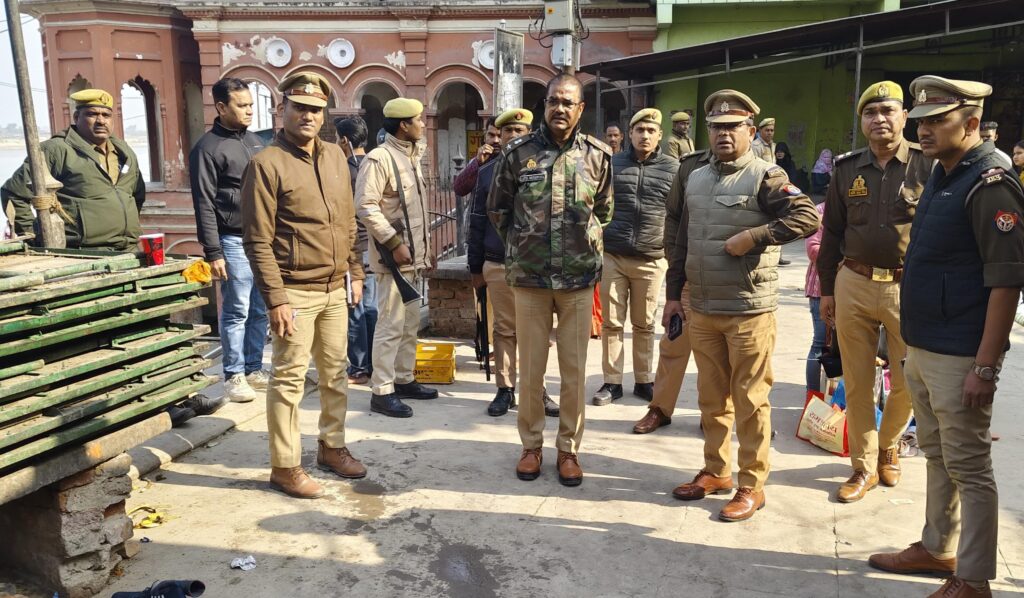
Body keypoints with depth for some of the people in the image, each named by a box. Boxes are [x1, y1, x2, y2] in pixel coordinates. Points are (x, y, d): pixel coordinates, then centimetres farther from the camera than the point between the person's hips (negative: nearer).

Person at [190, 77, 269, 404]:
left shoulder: (255, 141, 15)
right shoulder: (208, 148, -6)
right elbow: (204, 205, -9)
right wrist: (213, 252, -14)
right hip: (235, 243, -6)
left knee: (261, 311, 10)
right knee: (237, 312, 0)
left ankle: (254, 369, 21)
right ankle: (234, 375, 12)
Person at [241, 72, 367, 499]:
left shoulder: (334, 155, 11)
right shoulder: (266, 163, -9)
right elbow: (258, 241, -12)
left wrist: (355, 273, 14)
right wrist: (276, 299, -16)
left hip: (334, 289, 7)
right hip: (295, 292, -6)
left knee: (335, 374, 15)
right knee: (289, 380, 1)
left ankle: (332, 447, 31)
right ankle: (285, 467, 14)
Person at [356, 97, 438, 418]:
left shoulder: (411, 157, 17)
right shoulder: (379, 158, -13)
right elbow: (366, 206, -21)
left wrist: (426, 247, 19)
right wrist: (394, 243, -21)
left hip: (414, 256, 10)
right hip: (393, 256, -9)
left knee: (411, 322, 15)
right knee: (391, 325, -6)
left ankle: (404, 379, 27)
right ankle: (382, 392, 1)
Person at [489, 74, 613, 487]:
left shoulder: (598, 156, 3)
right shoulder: (518, 153, 0)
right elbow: (497, 209, 11)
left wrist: (585, 249, 12)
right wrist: (522, 247, 11)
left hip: (579, 279, 1)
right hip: (529, 278, 0)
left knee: (574, 370, 7)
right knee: (530, 368, 8)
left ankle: (569, 448, 22)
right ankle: (531, 445, 24)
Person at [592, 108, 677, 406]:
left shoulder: (673, 168, 2)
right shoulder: (611, 164, 4)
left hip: (652, 259, 0)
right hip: (612, 256, 1)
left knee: (644, 324, 10)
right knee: (611, 322, 6)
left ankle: (644, 381, 24)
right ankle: (612, 382, 17)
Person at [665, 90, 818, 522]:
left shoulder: (765, 176, -6)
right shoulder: (696, 179, 13)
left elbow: (807, 217, -15)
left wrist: (753, 236, -20)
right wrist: (674, 292, 15)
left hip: (749, 309, -6)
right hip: (702, 309, 6)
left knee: (750, 400, 3)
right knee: (711, 397, 15)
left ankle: (752, 485, 16)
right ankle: (716, 472, 30)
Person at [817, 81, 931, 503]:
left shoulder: (927, 166, -3)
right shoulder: (847, 168, 7)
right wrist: (827, 288, 10)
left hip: (908, 288, -2)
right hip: (853, 284, 2)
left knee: (908, 382, 6)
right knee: (856, 384, 7)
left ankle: (888, 446, 35)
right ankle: (864, 466, 23)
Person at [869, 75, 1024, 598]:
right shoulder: (940, 176, 12)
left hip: (959, 357, -9)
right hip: (921, 348, 9)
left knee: (968, 468, 3)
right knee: (937, 457, 20)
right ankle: (938, 548, 35)